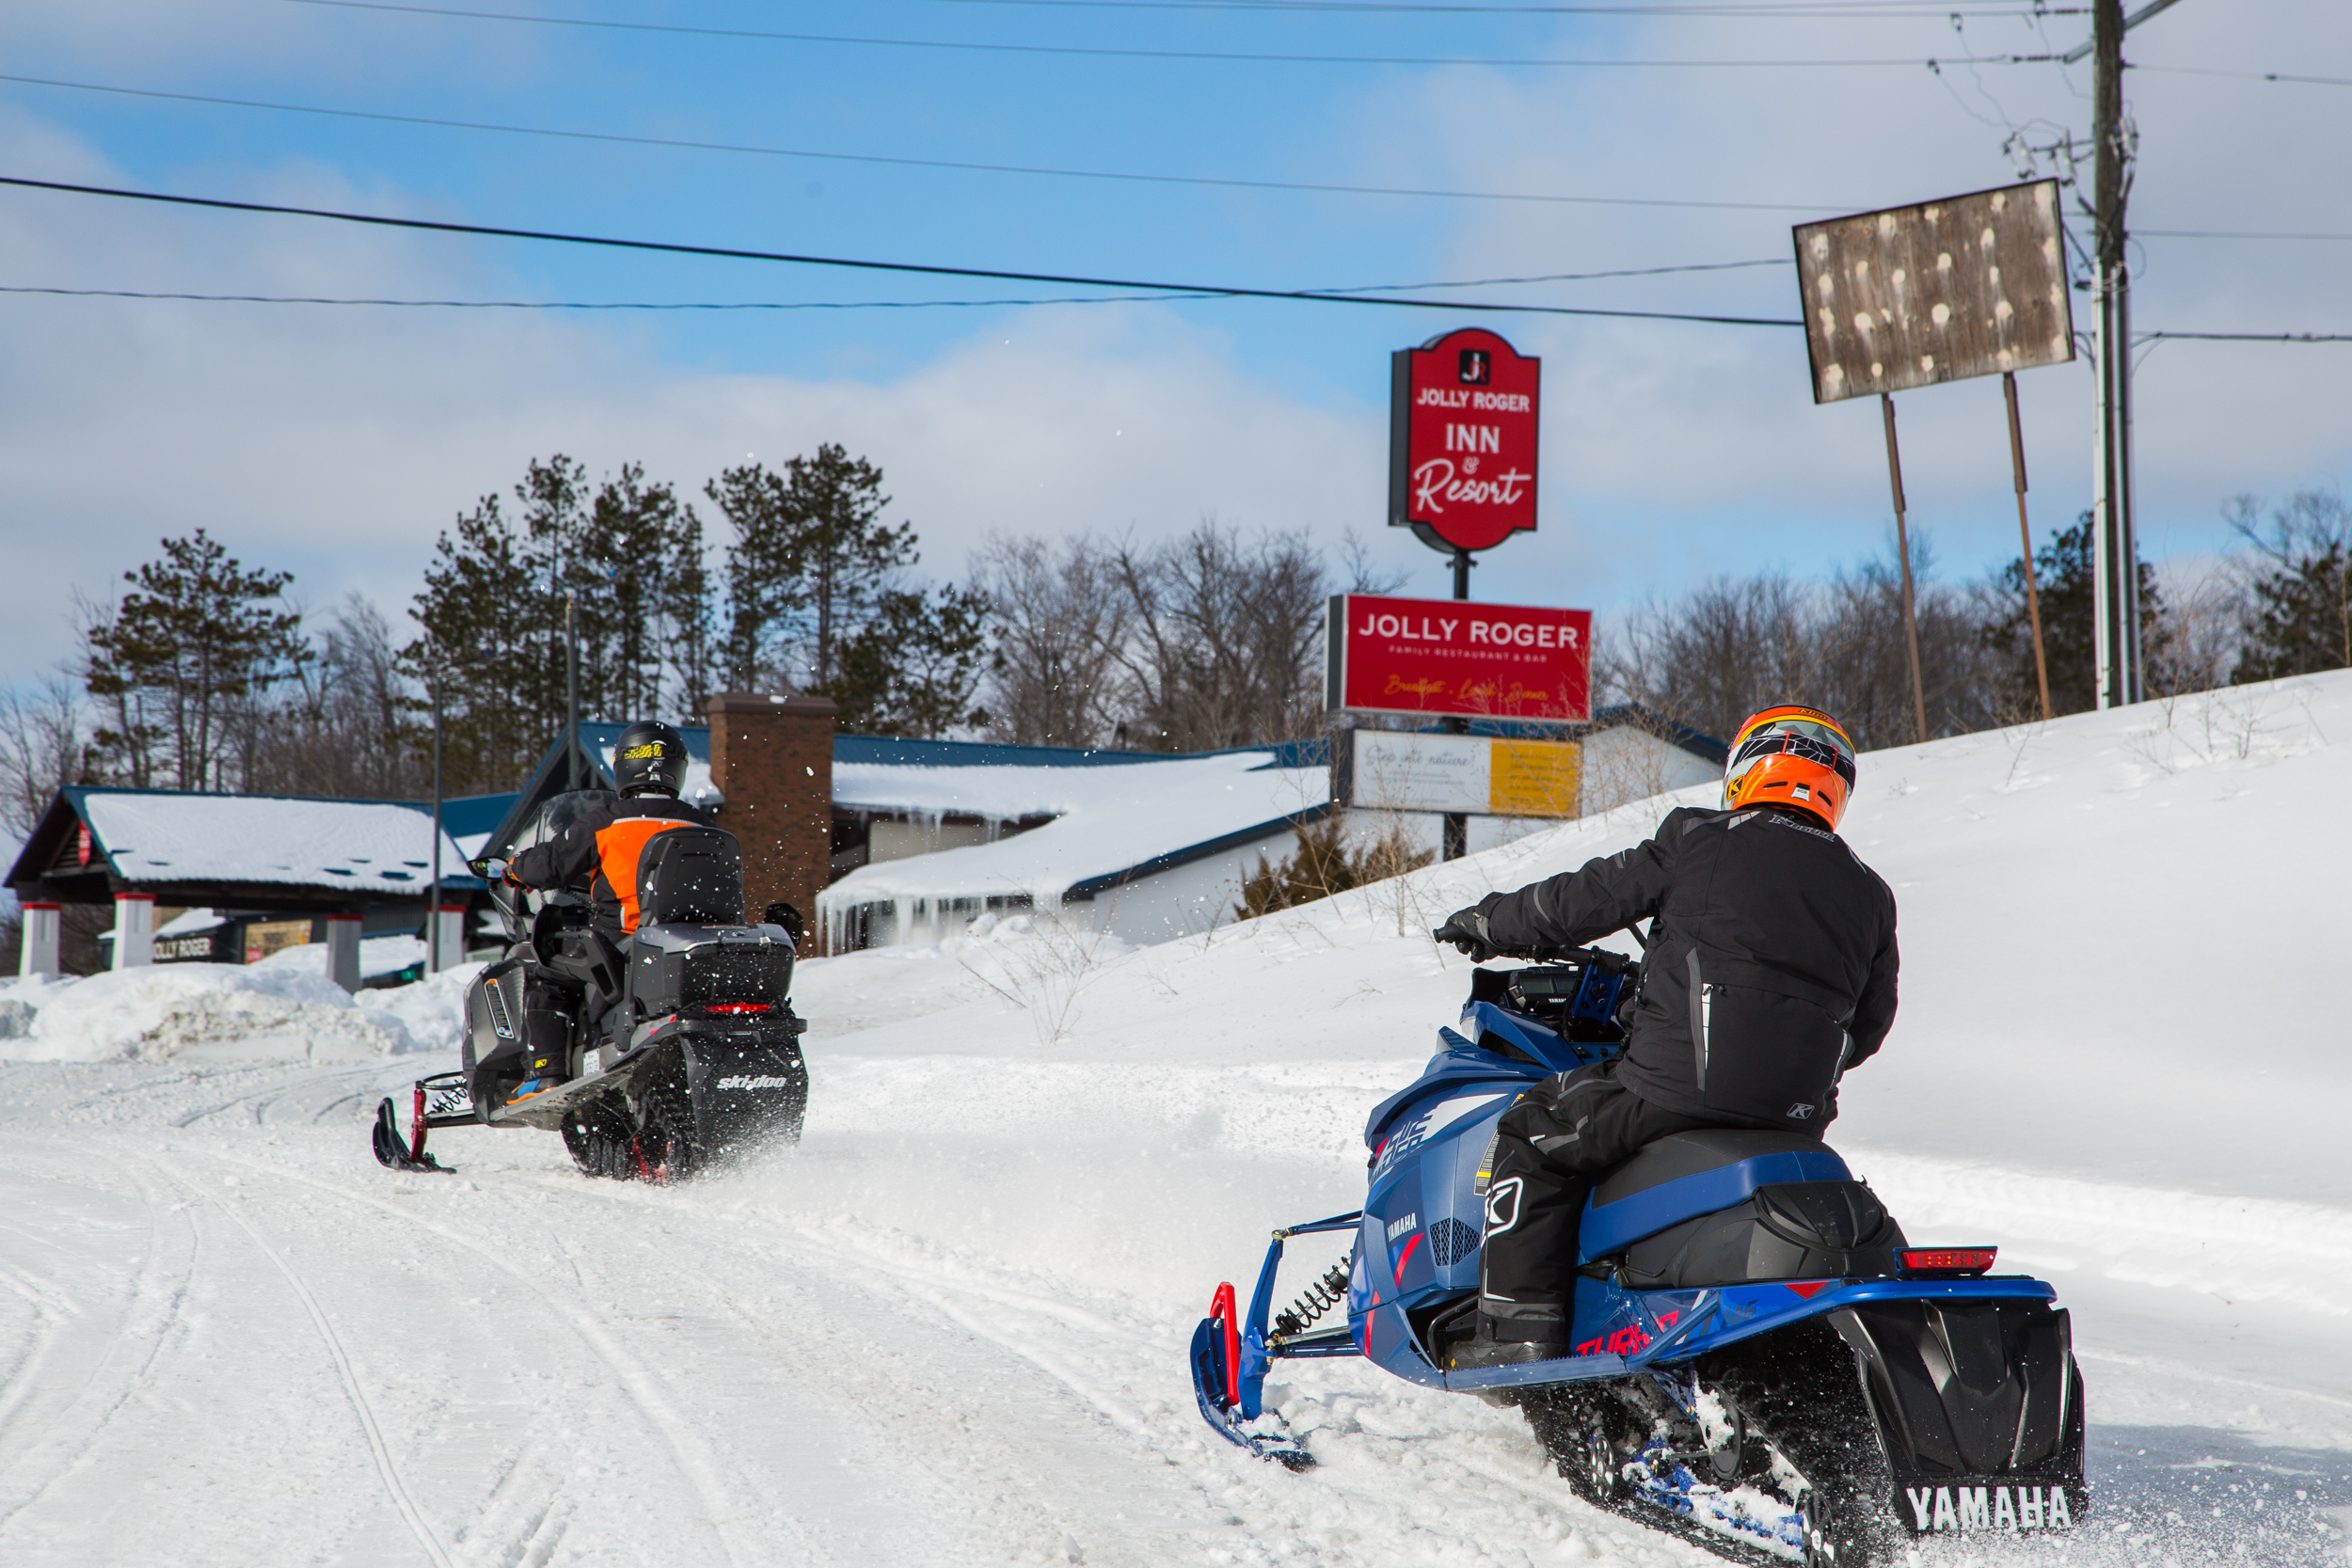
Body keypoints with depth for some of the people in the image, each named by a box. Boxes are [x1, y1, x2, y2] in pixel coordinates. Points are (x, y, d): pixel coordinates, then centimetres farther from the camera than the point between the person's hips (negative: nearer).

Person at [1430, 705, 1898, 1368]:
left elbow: (1582, 900, 5)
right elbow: (1868, 1023, 20)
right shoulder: (1868, 894, 14)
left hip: (1683, 1085, -5)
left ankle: (1522, 1328, 1)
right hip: (1800, 1112, 6)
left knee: (1534, 1134, 10)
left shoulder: (1699, 842, 1)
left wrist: (1489, 923, 21)